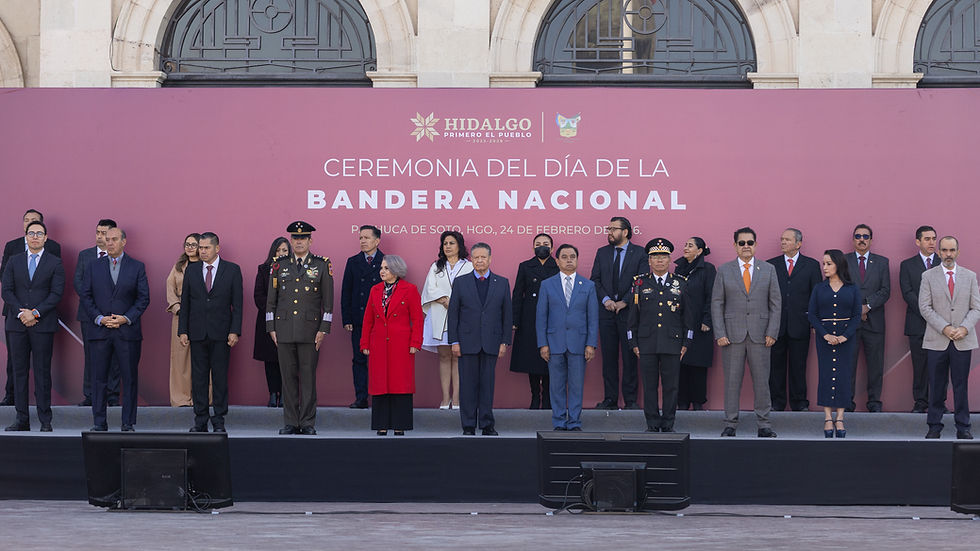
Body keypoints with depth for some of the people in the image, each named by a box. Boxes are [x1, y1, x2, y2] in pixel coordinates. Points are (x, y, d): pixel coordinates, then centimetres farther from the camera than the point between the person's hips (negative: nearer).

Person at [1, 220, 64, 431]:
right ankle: (22, 419, 7)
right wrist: (20, 313, -9)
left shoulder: (55, 263, 4)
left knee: (42, 372, -2)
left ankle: (45, 420, 1)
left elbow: (56, 293, -4)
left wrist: (35, 313, -12)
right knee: (19, 372, 3)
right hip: (17, 324, 3)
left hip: (43, 325, -3)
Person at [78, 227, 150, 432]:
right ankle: (99, 422, 8)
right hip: (100, 330, 1)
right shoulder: (94, 266, 9)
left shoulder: (137, 267, 5)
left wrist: (126, 318, -10)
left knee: (129, 378, 0)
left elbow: (144, 298, 3)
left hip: (128, 329, -1)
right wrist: (99, 318, -7)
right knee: (98, 377, 2)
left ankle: (128, 423, 6)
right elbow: (86, 296, 6)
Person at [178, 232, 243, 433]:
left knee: (220, 377, 1)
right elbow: (185, 302, 9)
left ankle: (219, 421, 7)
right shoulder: (191, 269, 9)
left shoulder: (232, 270, 2)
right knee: (198, 377, 3)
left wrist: (235, 331, -7)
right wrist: (183, 330, 2)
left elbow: (237, 303, 0)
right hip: (197, 332, 2)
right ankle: (200, 421, 9)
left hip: (221, 333, -2)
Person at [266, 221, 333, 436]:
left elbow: (328, 301, 3)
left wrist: (323, 329, -4)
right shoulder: (279, 265, 9)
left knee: (308, 376, -1)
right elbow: (271, 299, 11)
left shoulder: (322, 265, 4)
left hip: (310, 330, -2)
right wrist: (271, 328, 4)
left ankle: (308, 423, 5)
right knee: (288, 376, 4)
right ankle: (290, 423, 10)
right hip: (285, 330, 2)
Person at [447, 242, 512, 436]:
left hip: (491, 343, 1)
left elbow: (507, 314, 8)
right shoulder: (461, 283, 6)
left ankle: (487, 425, 9)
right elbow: (453, 314, 4)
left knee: (488, 384, 3)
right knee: (468, 384, 0)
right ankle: (468, 426, 6)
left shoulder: (502, 283, 8)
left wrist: (504, 341, 1)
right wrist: (454, 341, -3)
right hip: (467, 343, 0)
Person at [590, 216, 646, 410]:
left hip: (629, 311, -3)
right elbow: (595, 280, 9)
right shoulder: (602, 253, 12)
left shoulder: (639, 253, 1)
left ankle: (630, 400, 5)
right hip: (606, 312, 3)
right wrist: (605, 299, -7)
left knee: (630, 356, -1)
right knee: (608, 356, 4)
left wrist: (624, 302, -12)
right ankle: (610, 399, 9)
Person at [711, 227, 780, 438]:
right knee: (732, 380, 2)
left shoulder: (768, 270, 8)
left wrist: (772, 332, -3)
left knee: (762, 380, 2)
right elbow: (717, 304, 4)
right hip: (733, 334, 0)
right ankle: (730, 424, 9)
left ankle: (764, 424, 9)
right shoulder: (724, 270, 6)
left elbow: (776, 303, 7)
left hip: (760, 335, 1)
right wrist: (720, 333, -5)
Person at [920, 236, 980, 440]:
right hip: (936, 341, -1)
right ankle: (935, 426, 9)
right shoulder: (928, 276, 5)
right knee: (936, 385, 1)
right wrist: (945, 328, -12)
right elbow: (925, 307, -2)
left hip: (963, 340, 1)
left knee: (961, 384, 2)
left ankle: (963, 427, 9)